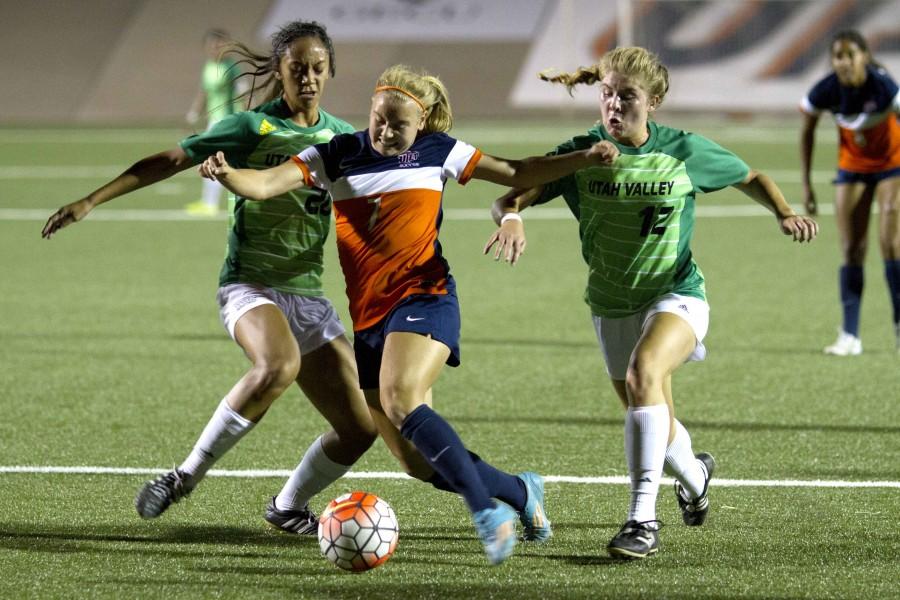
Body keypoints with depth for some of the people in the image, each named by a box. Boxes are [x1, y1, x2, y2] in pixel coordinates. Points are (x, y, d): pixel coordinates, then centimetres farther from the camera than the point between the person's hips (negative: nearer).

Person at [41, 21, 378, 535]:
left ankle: (288, 507, 25)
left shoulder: (342, 137, 10)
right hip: (250, 285, -6)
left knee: (360, 428, -2)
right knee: (279, 364, -39)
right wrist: (91, 201, -10)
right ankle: (188, 475, -24)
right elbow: (169, 161, -5)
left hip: (309, 296, 6)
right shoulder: (254, 127, -4)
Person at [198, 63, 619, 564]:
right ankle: (521, 492, 23)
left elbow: (518, 173, 12)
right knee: (422, 464, 1)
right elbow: (265, 184, -8)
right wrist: (226, 175, -28)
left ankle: (487, 512, -32)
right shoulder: (336, 156, 4)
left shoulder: (436, 152, 3)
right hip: (369, 316, 4)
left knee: (400, 400, -33)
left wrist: (584, 159, 2)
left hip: (424, 299, -4)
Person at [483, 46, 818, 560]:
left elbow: (751, 178, 7)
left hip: (676, 294, -3)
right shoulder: (581, 154, -10)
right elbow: (511, 194, -15)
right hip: (612, 306, 3)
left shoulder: (684, 151, -10)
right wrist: (511, 217, -39)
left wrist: (784, 213, -11)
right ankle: (694, 475, 53)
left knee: (643, 373, -33)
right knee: (656, 425, 15)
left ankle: (644, 519, -34)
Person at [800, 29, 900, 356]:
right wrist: (806, 184, -1)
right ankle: (849, 335, -2)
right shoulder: (825, 92, -19)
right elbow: (807, 131, -2)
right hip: (852, 167, 3)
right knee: (851, 250, -3)